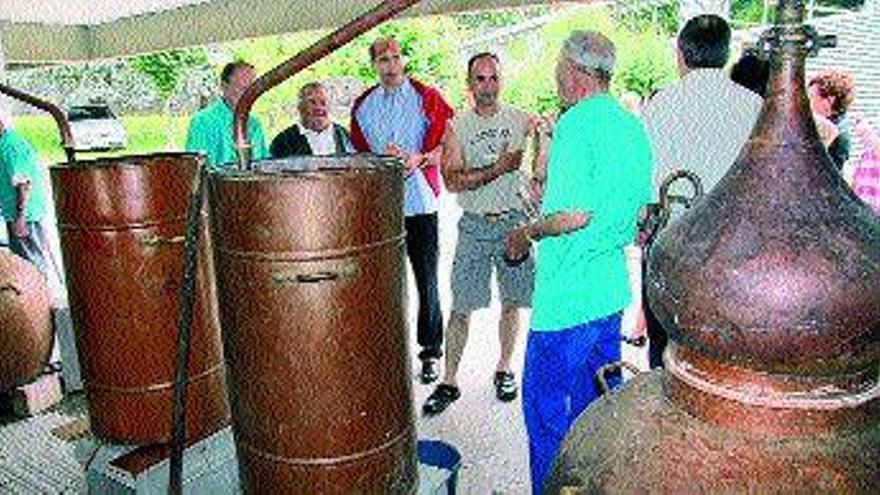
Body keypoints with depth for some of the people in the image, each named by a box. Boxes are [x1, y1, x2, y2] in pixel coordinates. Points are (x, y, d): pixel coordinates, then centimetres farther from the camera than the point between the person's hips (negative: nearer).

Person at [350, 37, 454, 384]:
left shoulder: (427, 98, 1)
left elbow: (447, 145, -3)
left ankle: (431, 352, 15)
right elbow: (358, 152, 16)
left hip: (419, 201, -3)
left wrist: (418, 159, -19)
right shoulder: (363, 105, 13)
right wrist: (381, 160, -4)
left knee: (426, 279, 2)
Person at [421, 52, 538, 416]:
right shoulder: (456, 127, 1)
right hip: (474, 225, -1)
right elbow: (453, 181, -11)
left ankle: (504, 369, 28)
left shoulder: (521, 120, 4)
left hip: (514, 221, 1)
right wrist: (499, 168, -18)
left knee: (512, 302, 9)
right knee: (461, 307, -1)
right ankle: (449, 381, 11)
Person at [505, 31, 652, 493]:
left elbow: (576, 213, -23)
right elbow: (643, 209, 17)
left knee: (545, 405, 5)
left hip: (567, 295, -9)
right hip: (611, 290, 9)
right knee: (599, 401, 20)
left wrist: (527, 233, -8)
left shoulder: (576, 123, -15)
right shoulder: (633, 126, 11)